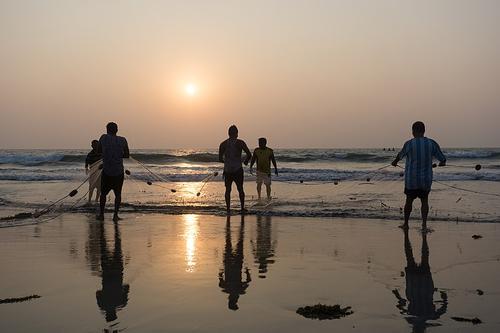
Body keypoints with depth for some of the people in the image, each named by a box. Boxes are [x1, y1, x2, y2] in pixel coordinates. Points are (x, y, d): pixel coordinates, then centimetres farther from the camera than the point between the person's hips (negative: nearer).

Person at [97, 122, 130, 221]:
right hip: (119, 172, 0)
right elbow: (127, 155, 7)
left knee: (103, 193, 16)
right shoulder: (122, 140, -2)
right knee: (118, 193, 12)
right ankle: (115, 215, 4)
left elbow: (99, 151, 12)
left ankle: (101, 214, 17)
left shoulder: (104, 138, -3)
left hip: (106, 172, 0)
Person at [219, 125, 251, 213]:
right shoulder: (240, 143, -5)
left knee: (228, 190, 9)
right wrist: (246, 161, 11)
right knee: (240, 189, 11)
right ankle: (242, 208, 11)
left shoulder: (223, 144, 1)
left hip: (227, 170, 2)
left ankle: (228, 208, 4)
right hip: (238, 170, -1)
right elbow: (249, 155, -9)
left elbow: (220, 159, 0)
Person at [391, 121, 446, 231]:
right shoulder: (432, 143, -6)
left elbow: (400, 155, 6)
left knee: (409, 200, 14)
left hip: (411, 179, -2)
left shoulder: (409, 144, -13)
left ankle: (406, 223, 27)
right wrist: (442, 163, 27)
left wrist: (395, 162, 29)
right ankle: (424, 224, 2)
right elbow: (443, 159, 2)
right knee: (424, 201, 14)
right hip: (426, 179, 2)